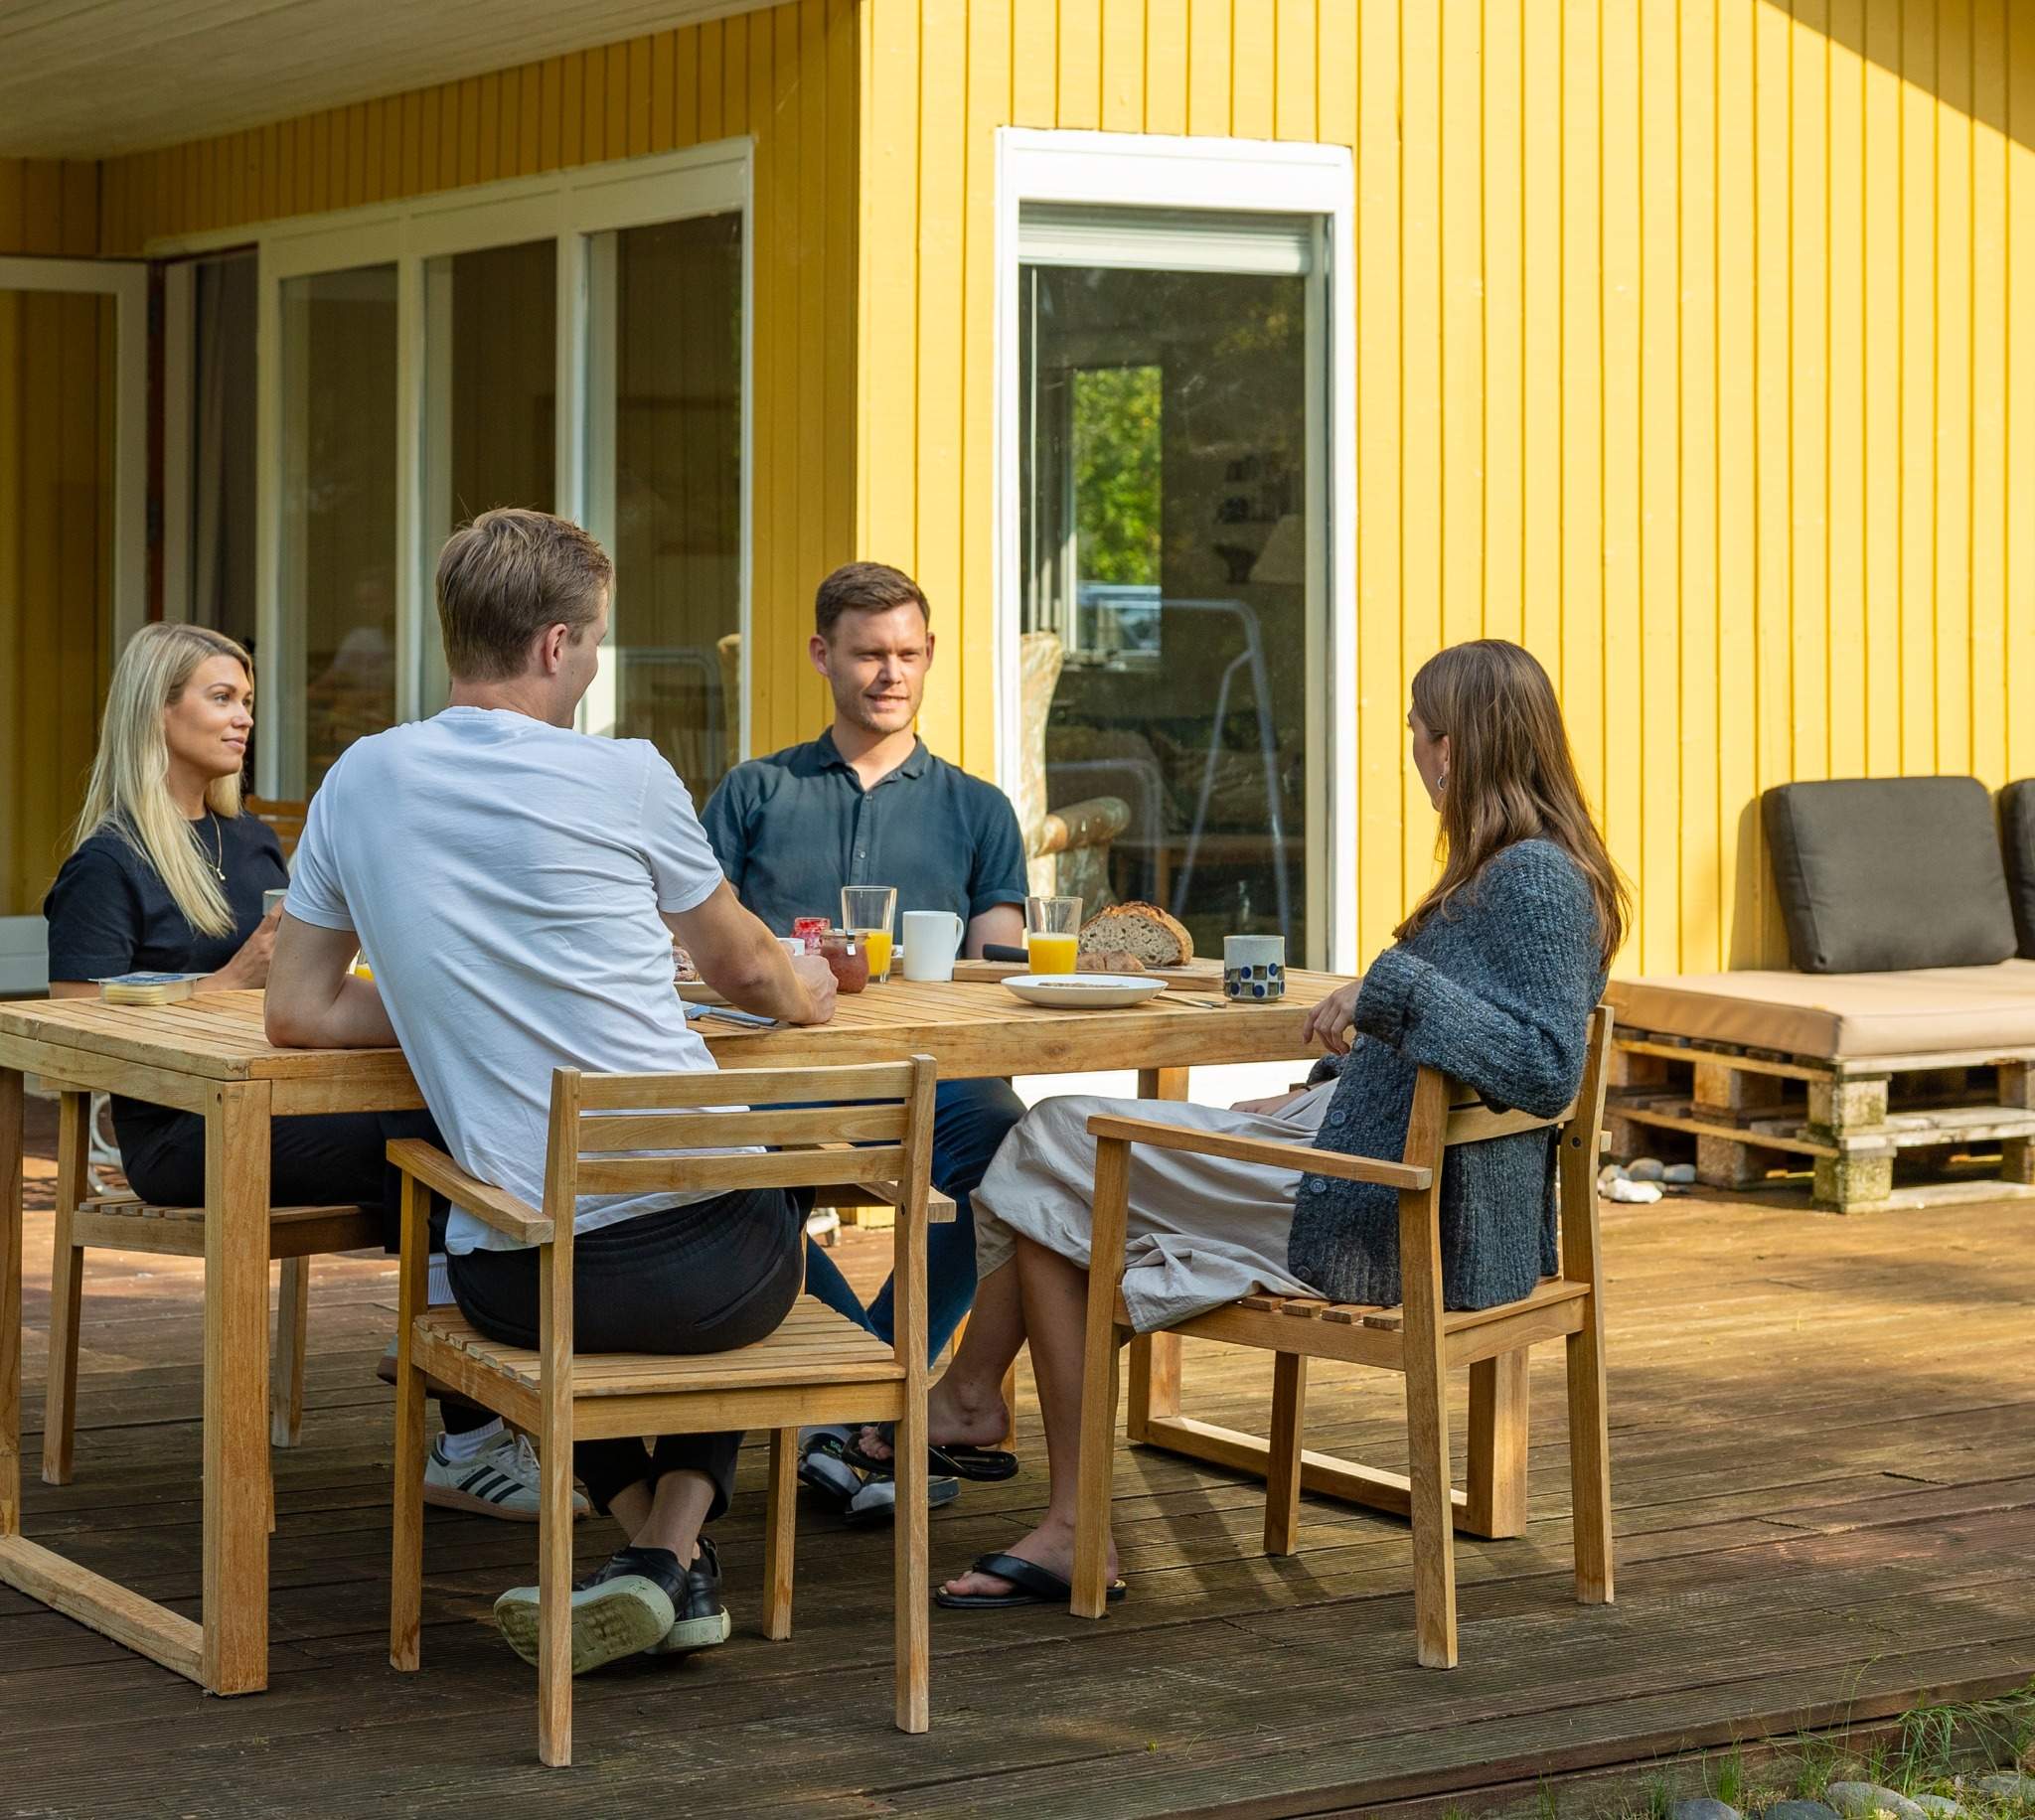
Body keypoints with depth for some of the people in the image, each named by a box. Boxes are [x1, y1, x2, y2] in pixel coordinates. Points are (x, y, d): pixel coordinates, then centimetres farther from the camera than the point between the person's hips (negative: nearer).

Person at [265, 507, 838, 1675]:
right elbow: (749, 972, 12)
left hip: (519, 1280, 3)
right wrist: (810, 995, 35)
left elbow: (299, 1013, 9)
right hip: (709, 1266, -3)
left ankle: (644, 1544, 17)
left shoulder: (363, 782, 5)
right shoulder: (624, 777, -4)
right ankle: (680, 1549, 17)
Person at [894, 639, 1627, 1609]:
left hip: (1375, 1225, -11)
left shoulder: (1535, 879, -17)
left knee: (1054, 1148, -1)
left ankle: (966, 1391, 19)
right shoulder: (1504, 871, 15)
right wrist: (1315, 1095, 15)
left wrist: (1392, 985, -26)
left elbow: (1547, 1067, -29)